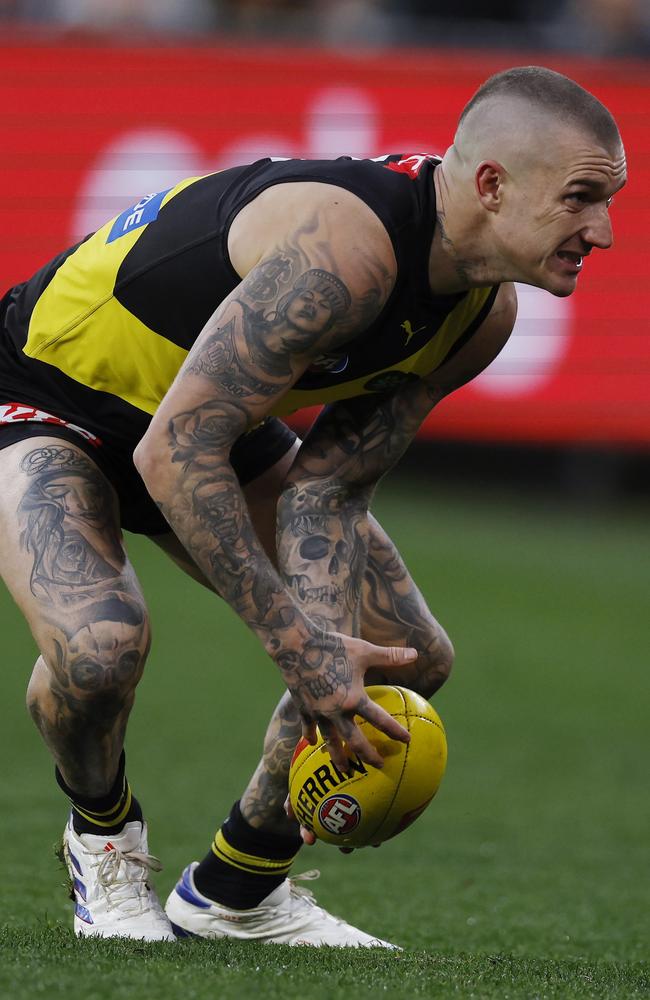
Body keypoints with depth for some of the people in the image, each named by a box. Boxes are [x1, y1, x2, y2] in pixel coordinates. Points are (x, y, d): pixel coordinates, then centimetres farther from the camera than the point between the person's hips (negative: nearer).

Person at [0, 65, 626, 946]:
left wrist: (331, 657, -25)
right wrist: (301, 650, -40)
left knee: (413, 664, 3)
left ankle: (234, 891, 20)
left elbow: (324, 487, -10)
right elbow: (173, 452, -40)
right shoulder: (345, 246, -39)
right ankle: (102, 836, -1)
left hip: (208, 410, 8)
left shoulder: (484, 312, -10)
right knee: (100, 642, -35)